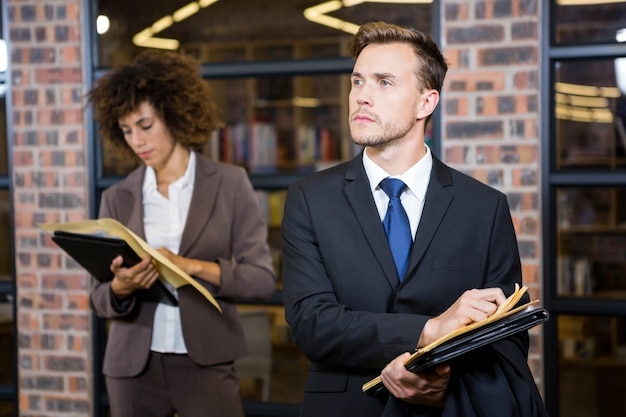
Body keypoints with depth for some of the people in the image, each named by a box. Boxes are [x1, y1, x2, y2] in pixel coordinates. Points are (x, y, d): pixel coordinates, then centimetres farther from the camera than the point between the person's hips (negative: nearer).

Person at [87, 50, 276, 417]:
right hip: (134, 365, 2)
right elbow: (101, 301, 5)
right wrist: (121, 287, -18)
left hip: (206, 362, -2)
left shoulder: (229, 183, -2)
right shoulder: (118, 198, 4)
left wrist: (192, 266, -19)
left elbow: (262, 277, -6)